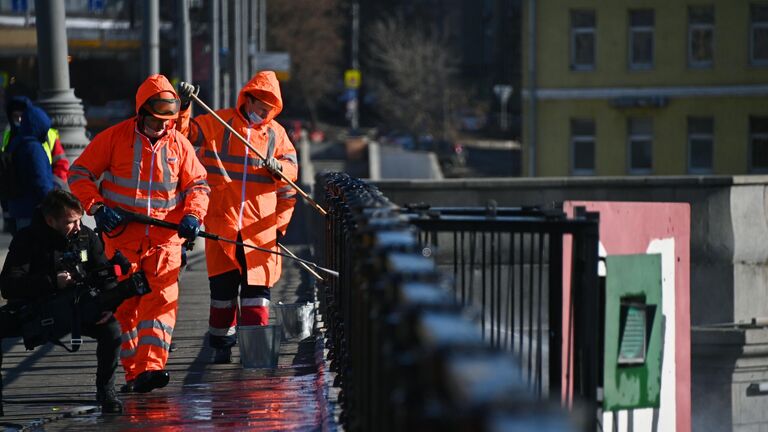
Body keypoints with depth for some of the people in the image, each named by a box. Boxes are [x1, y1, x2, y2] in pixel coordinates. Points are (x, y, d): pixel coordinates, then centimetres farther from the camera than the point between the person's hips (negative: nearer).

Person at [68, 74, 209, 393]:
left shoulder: (178, 144, 5)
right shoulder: (114, 138, -2)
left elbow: (197, 184, 13)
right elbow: (79, 173, 1)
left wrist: (192, 215, -6)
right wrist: (97, 207, -12)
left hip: (165, 238, 1)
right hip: (122, 238, -1)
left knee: (161, 299, -14)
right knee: (125, 305, 2)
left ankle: (151, 366, -23)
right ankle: (133, 372, 9)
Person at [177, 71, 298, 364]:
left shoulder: (276, 133, 12)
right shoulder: (217, 123, 5)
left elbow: (292, 169, 9)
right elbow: (184, 134, -1)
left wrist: (278, 168, -13)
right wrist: (183, 108, -17)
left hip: (260, 224, 1)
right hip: (221, 221, -1)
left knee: (257, 285, -1)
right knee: (222, 285, 3)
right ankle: (221, 346, 14)